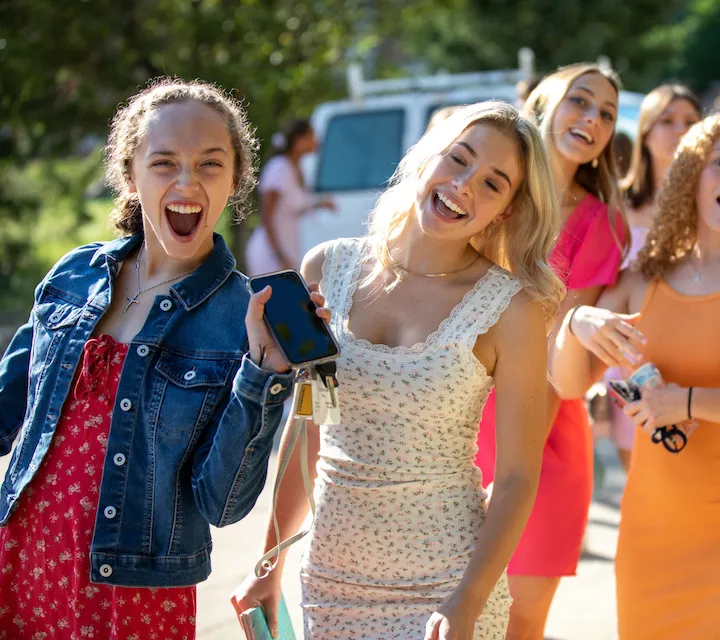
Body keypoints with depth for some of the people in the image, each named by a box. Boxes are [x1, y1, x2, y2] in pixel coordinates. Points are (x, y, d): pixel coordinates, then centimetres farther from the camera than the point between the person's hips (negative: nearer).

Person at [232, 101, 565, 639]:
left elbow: (517, 478, -8)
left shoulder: (511, 307, -10)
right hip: (330, 576, 4)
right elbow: (303, 430, 9)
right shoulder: (329, 269, 0)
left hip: (444, 588, -3)